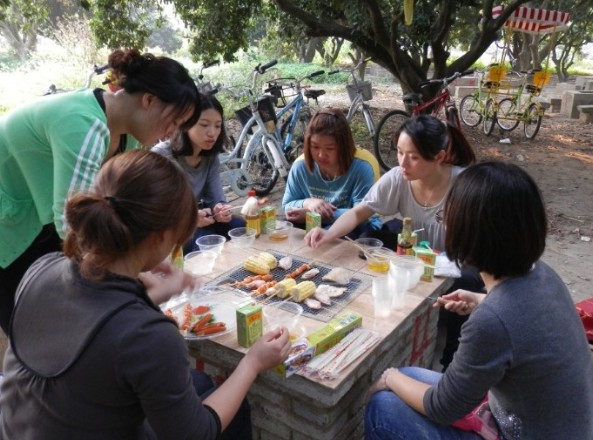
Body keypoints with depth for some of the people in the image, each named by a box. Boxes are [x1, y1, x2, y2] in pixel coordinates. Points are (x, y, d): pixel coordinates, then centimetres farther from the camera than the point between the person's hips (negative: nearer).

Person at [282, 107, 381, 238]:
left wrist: (320, 215, -30)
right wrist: (306, 203, -21)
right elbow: (287, 207, 2)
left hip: (357, 229, -2)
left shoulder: (361, 168, -18)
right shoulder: (300, 166, -7)